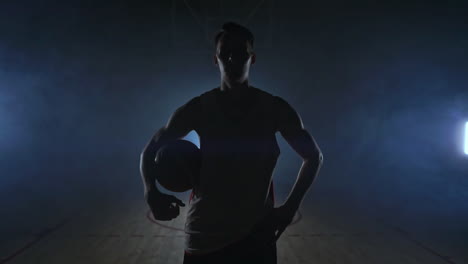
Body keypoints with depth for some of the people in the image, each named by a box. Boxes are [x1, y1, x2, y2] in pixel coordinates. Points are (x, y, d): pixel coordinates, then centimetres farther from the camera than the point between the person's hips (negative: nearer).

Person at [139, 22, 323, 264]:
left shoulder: (274, 108, -4)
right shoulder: (198, 108, -5)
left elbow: (314, 156, 5)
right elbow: (149, 152, 3)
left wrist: (290, 207, -6)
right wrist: (152, 193, -17)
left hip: (257, 233, 0)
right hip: (204, 236, 1)